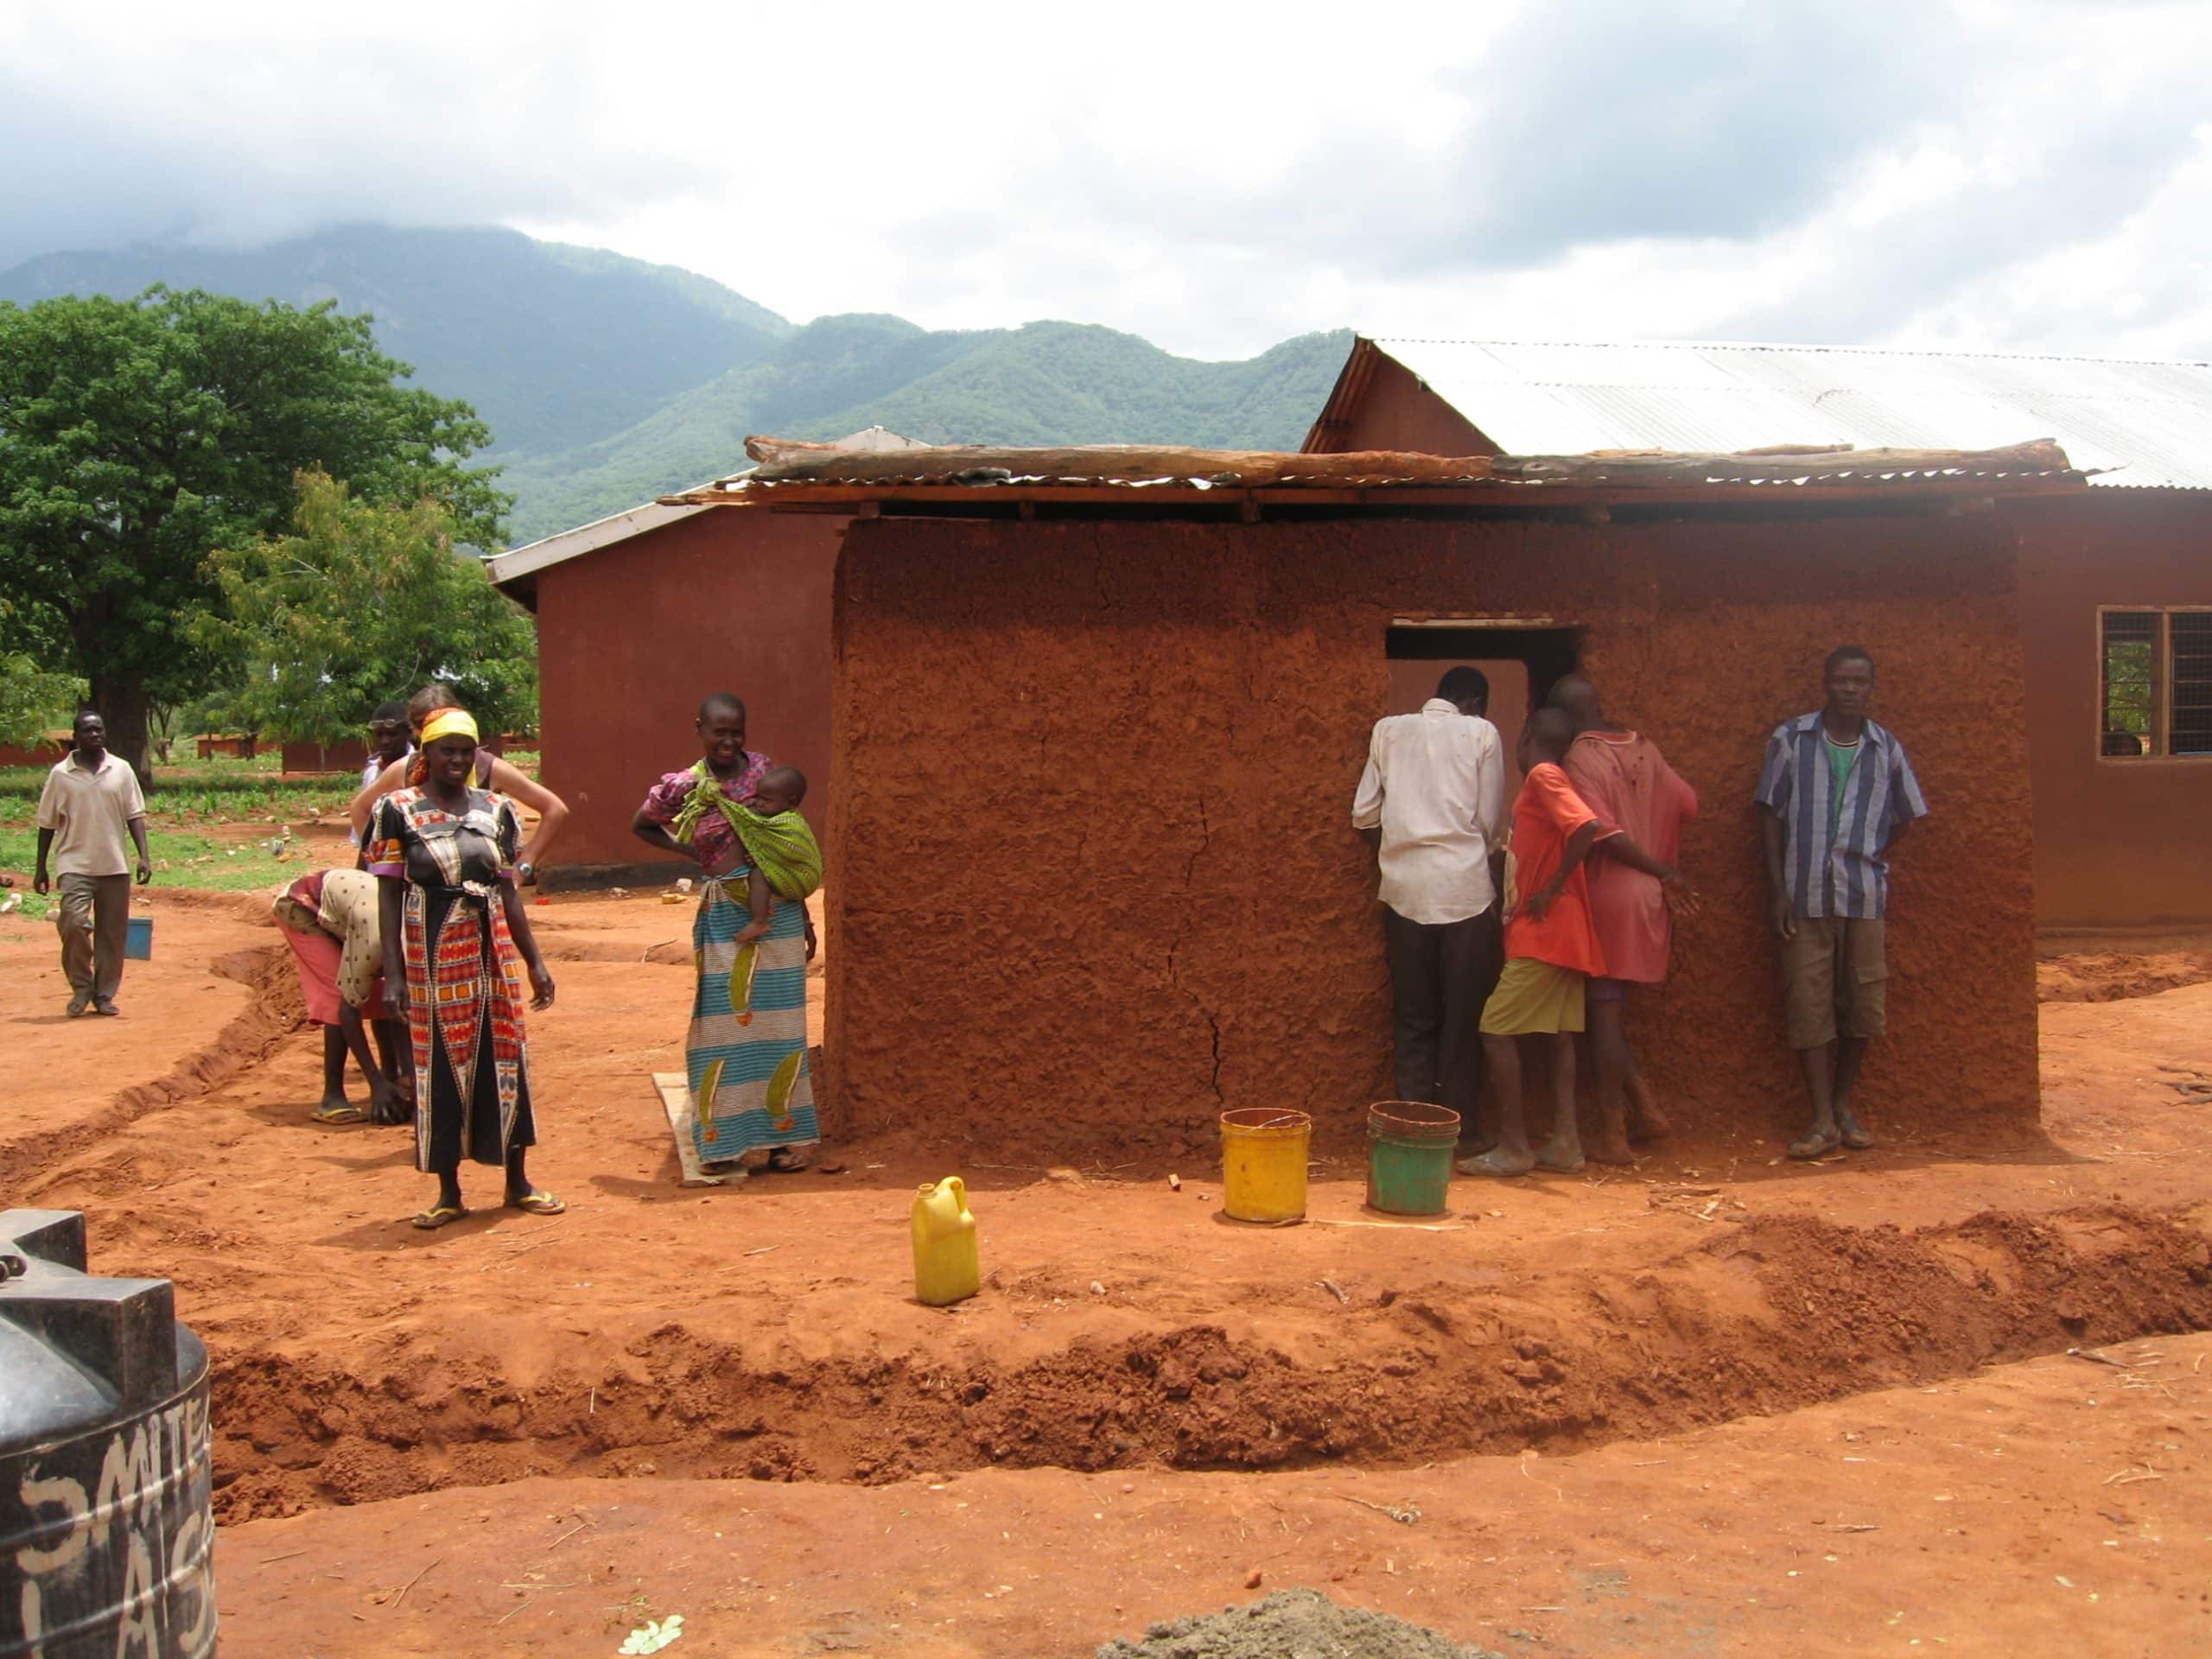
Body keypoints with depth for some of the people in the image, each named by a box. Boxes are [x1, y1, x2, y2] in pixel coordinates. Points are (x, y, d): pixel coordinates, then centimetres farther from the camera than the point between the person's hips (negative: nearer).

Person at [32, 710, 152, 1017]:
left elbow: (134, 815, 5)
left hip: (115, 865, 2)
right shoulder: (60, 774, 2)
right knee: (73, 922, -18)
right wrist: (41, 867, 6)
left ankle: (105, 995, 17)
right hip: (75, 865, -2)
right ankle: (81, 987, 1)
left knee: (113, 933, 4)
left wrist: (144, 856, -5)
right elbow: (47, 824, 6)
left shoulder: (121, 770, 5)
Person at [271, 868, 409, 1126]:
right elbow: (349, 1009, -33)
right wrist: (377, 1084, -32)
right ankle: (332, 1098, -16)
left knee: (380, 993, 1)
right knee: (339, 996, -19)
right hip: (300, 908, -7)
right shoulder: (375, 940, -40)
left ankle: (392, 1075, 17)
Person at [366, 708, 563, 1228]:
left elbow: (508, 893, 11)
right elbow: (388, 895, -4)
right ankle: (449, 1192, 14)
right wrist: (392, 973, -11)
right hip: (430, 955, -3)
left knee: (505, 1059, 5)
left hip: (492, 951, 3)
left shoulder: (496, 809, 8)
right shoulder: (398, 810, -2)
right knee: (440, 1066, 3)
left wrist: (535, 961, 9)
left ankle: (518, 1182, 18)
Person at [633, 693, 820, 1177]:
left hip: (778, 913, 2)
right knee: (725, 1026, 2)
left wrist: (805, 916, 12)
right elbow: (641, 827, 16)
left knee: (780, 1025, 6)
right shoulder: (683, 787, -3)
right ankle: (720, 1142, 10)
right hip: (724, 918, -2)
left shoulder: (764, 771, 2)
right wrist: (691, 853, 2)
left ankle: (784, 1135, 16)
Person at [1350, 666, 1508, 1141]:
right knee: (1464, 1017, 6)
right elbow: (1491, 821, 1)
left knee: (1413, 1017, 9)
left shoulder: (1390, 730, 9)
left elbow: (1364, 813, 6)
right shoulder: (1481, 733, 2)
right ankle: (1458, 1129, 9)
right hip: (1464, 887, -3)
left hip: (1405, 889, 3)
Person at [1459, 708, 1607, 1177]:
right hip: (1561, 932, 10)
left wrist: (1551, 889, -20)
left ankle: (1513, 1147, -7)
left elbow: (1585, 827, -26)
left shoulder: (1543, 777, -12)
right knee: (1559, 1032, 9)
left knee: (1497, 1029, -7)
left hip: (1543, 931, -10)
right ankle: (1565, 1141, 9)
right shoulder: (1548, 780, 16)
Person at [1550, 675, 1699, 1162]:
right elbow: (1685, 803, 13)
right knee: (1609, 1011, 18)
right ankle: (1644, 1109, 16)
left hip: (1608, 898, -7)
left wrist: (1661, 871, -12)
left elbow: (1605, 834, -21)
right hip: (1647, 900, 7)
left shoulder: (1581, 758, -13)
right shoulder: (1643, 748, 8)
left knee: (1604, 1012, -1)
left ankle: (1611, 1136, 3)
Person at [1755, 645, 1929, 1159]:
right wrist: (1777, 890, -4)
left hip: (1864, 895, 2)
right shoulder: (1790, 740, 0)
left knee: (1864, 1002, 5)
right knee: (1808, 1004, -3)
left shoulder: (1886, 749, 5)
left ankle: (1844, 1103, 22)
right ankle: (1823, 1120, 2)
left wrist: (1876, 863, 7)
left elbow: (1904, 816, 18)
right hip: (1805, 894, -2)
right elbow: (1771, 816, 1)